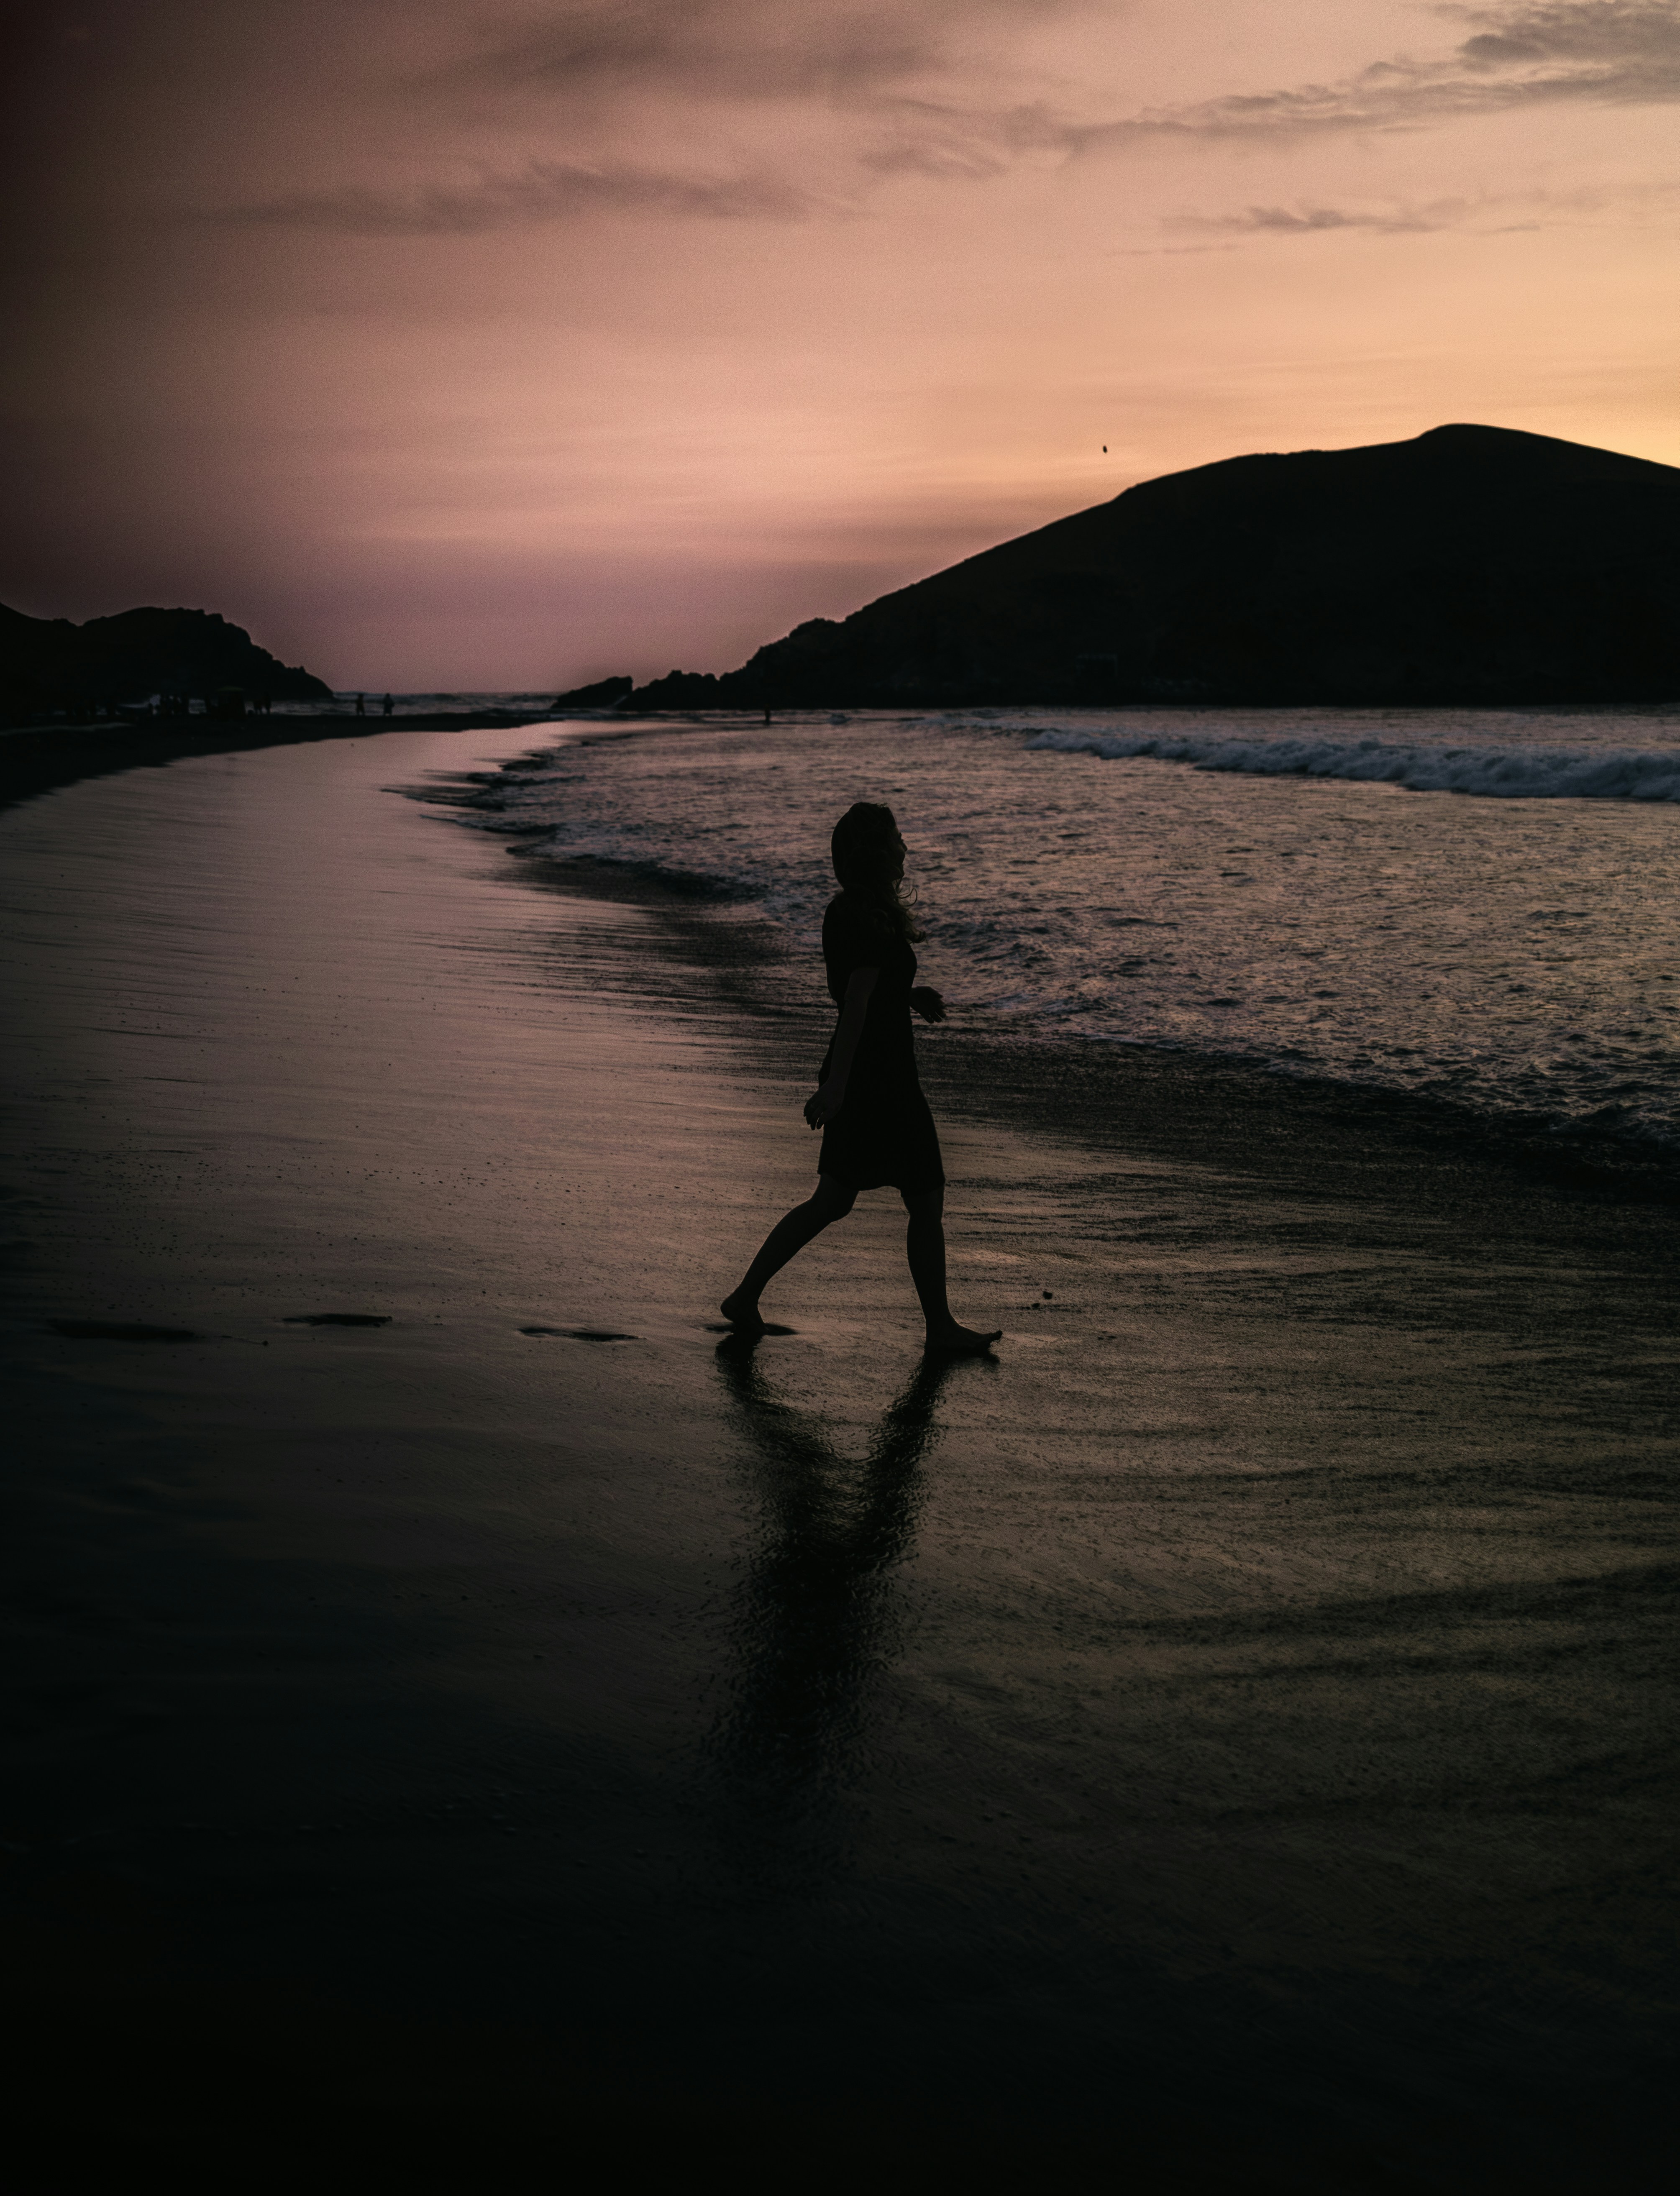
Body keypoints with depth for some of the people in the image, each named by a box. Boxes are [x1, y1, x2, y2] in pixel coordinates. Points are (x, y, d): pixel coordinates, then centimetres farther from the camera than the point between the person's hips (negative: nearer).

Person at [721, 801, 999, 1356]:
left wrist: (908, 993, 15)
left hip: (854, 1076, 10)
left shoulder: (843, 911, 9)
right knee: (926, 1201, 2)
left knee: (833, 1201, 15)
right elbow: (856, 1005, -23)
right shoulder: (876, 923, -20)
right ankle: (940, 1328, 11)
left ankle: (746, 1296, 15)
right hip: (882, 1081, -10)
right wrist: (835, 1085, -25)